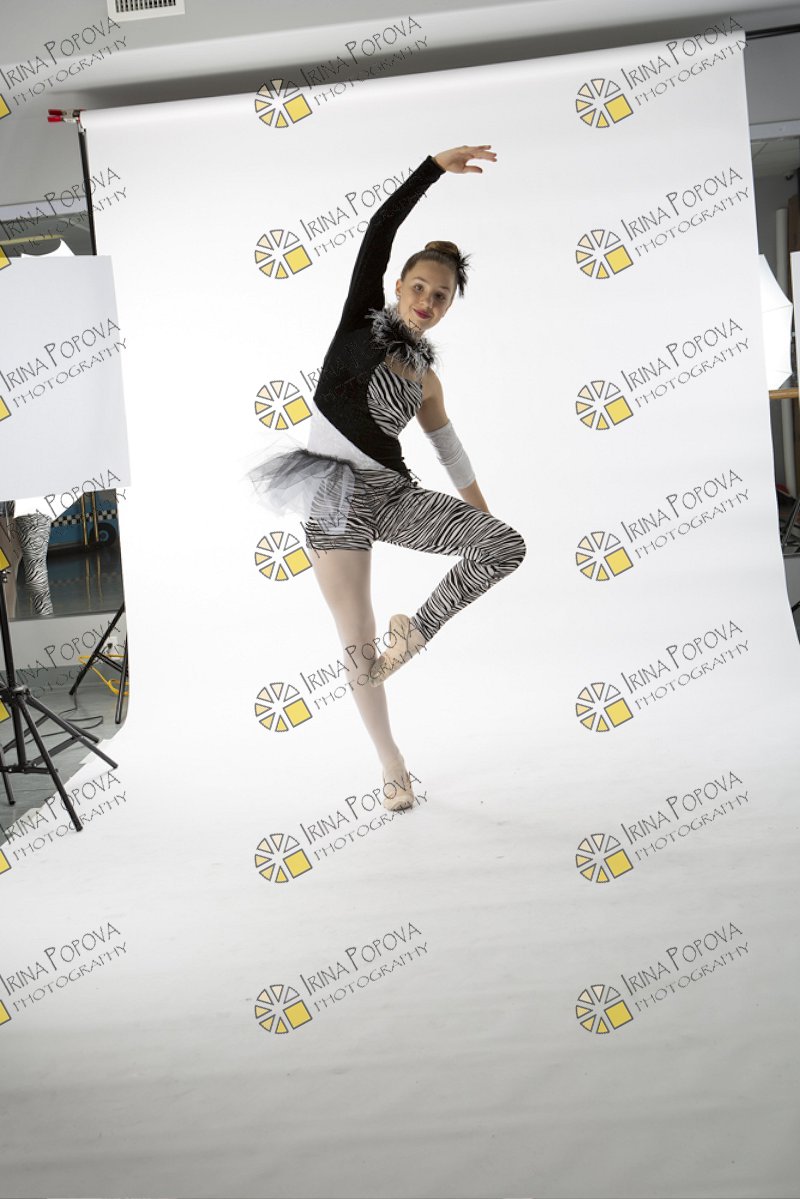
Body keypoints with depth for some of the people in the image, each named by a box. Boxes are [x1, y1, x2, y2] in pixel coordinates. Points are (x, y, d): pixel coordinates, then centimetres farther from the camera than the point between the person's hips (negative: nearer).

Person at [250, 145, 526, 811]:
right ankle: (391, 763, 17)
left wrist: (475, 504, 34)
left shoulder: (425, 376, 13)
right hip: (333, 503, -4)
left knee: (506, 545, -16)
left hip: (393, 494, 4)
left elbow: (447, 442, 28)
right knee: (360, 650, -1)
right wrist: (436, 167, -10)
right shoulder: (363, 318, 4)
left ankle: (417, 629, 1)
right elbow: (380, 228, -6)